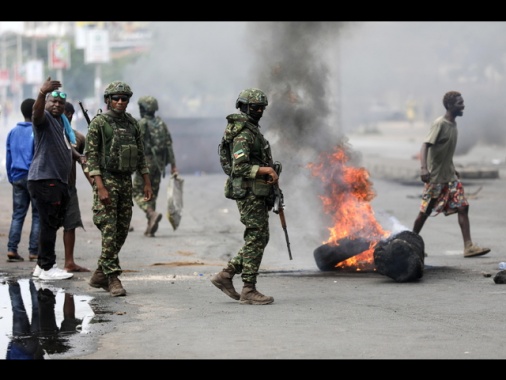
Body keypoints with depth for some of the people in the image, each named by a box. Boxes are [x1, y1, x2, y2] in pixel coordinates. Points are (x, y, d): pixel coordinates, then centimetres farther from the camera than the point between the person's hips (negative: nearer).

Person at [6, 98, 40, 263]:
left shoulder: (13, 132, 9)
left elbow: (8, 158, 13)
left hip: (17, 178, 5)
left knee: (17, 214, 7)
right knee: (37, 215, 1)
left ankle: (12, 249, -2)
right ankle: (34, 251, -1)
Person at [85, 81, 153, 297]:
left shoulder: (132, 124, 11)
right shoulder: (99, 123, -6)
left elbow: (140, 155, 15)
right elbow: (90, 155, -11)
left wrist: (147, 183, 9)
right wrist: (100, 187, -19)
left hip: (126, 181, 6)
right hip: (106, 180, -6)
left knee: (122, 231, 7)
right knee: (109, 231, -10)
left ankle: (100, 275, 19)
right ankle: (113, 279, -9)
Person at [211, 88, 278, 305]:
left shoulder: (253, 130, 17)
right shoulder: (243, 134, -15)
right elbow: (239, 167, -24)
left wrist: (270, 173, 14)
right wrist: (265, 170, -24)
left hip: (258, 193, 10)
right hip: (249, 193, -10)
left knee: (259, 239, 12)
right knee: (256, 240, -6)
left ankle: (225, 276, 14)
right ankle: (249, 290, -1)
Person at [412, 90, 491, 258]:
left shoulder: (453, 124, 9)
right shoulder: (439, 124, -16)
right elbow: (425, 146, -25)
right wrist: (423, 168, -39)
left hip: (450, 176, 7)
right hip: (435, 177, -7)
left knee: (463, 207, -4)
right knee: (425, 211, 4)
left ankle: (469, 247, -8)